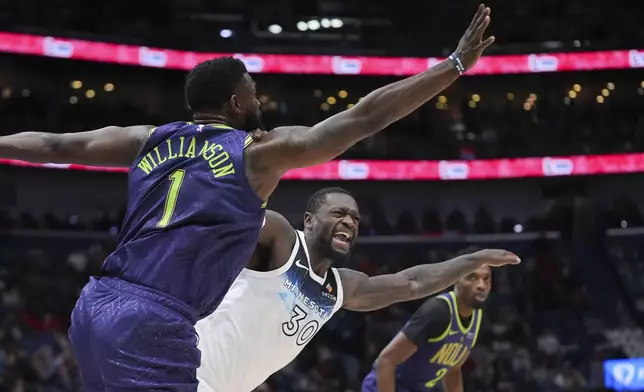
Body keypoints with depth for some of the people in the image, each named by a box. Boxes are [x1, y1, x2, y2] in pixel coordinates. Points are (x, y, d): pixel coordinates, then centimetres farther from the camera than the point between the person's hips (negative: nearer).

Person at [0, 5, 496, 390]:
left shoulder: (149, 140, 17)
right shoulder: (260, 151, 2)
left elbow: (55, 145, 22)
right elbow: (367, 116, 1)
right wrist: (456, 64, 5)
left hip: (94, 307, 7)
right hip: (153, 324, -7)